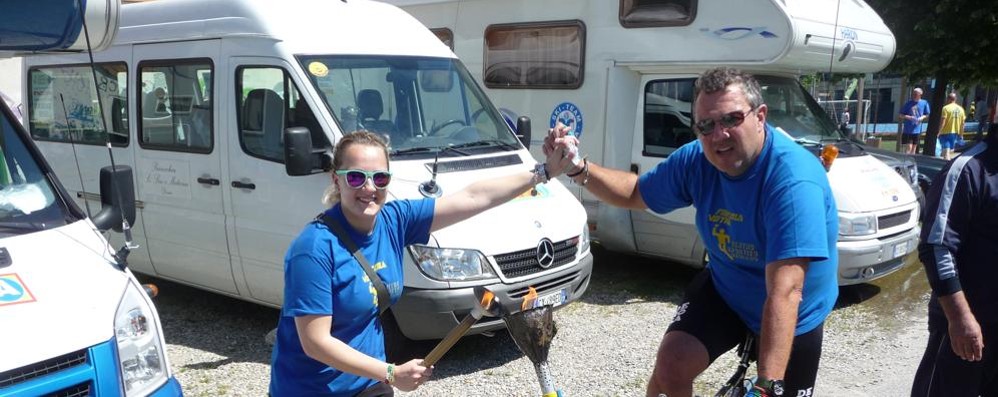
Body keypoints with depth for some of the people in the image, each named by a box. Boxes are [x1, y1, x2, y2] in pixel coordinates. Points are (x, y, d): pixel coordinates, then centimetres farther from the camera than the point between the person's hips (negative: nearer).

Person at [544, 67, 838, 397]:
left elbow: (785, 294, -41)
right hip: (724, 290, 3)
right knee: (669, 368, -16)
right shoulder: (696, 159, -16)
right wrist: (577, 169, -17)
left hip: (793, 319, -3)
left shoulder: (793, 180, -34)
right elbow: (635, 193, 1)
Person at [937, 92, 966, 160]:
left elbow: (943, 122, -16)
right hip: (955, 133, 6)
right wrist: (961, 134, 16)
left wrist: (939, 132, -9)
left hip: (946, 132, -6)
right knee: (951, 151, 19)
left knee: (946, 152, -9)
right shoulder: (960, 109, 7)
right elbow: (962, 124, 9)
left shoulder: (946, 108, -11)